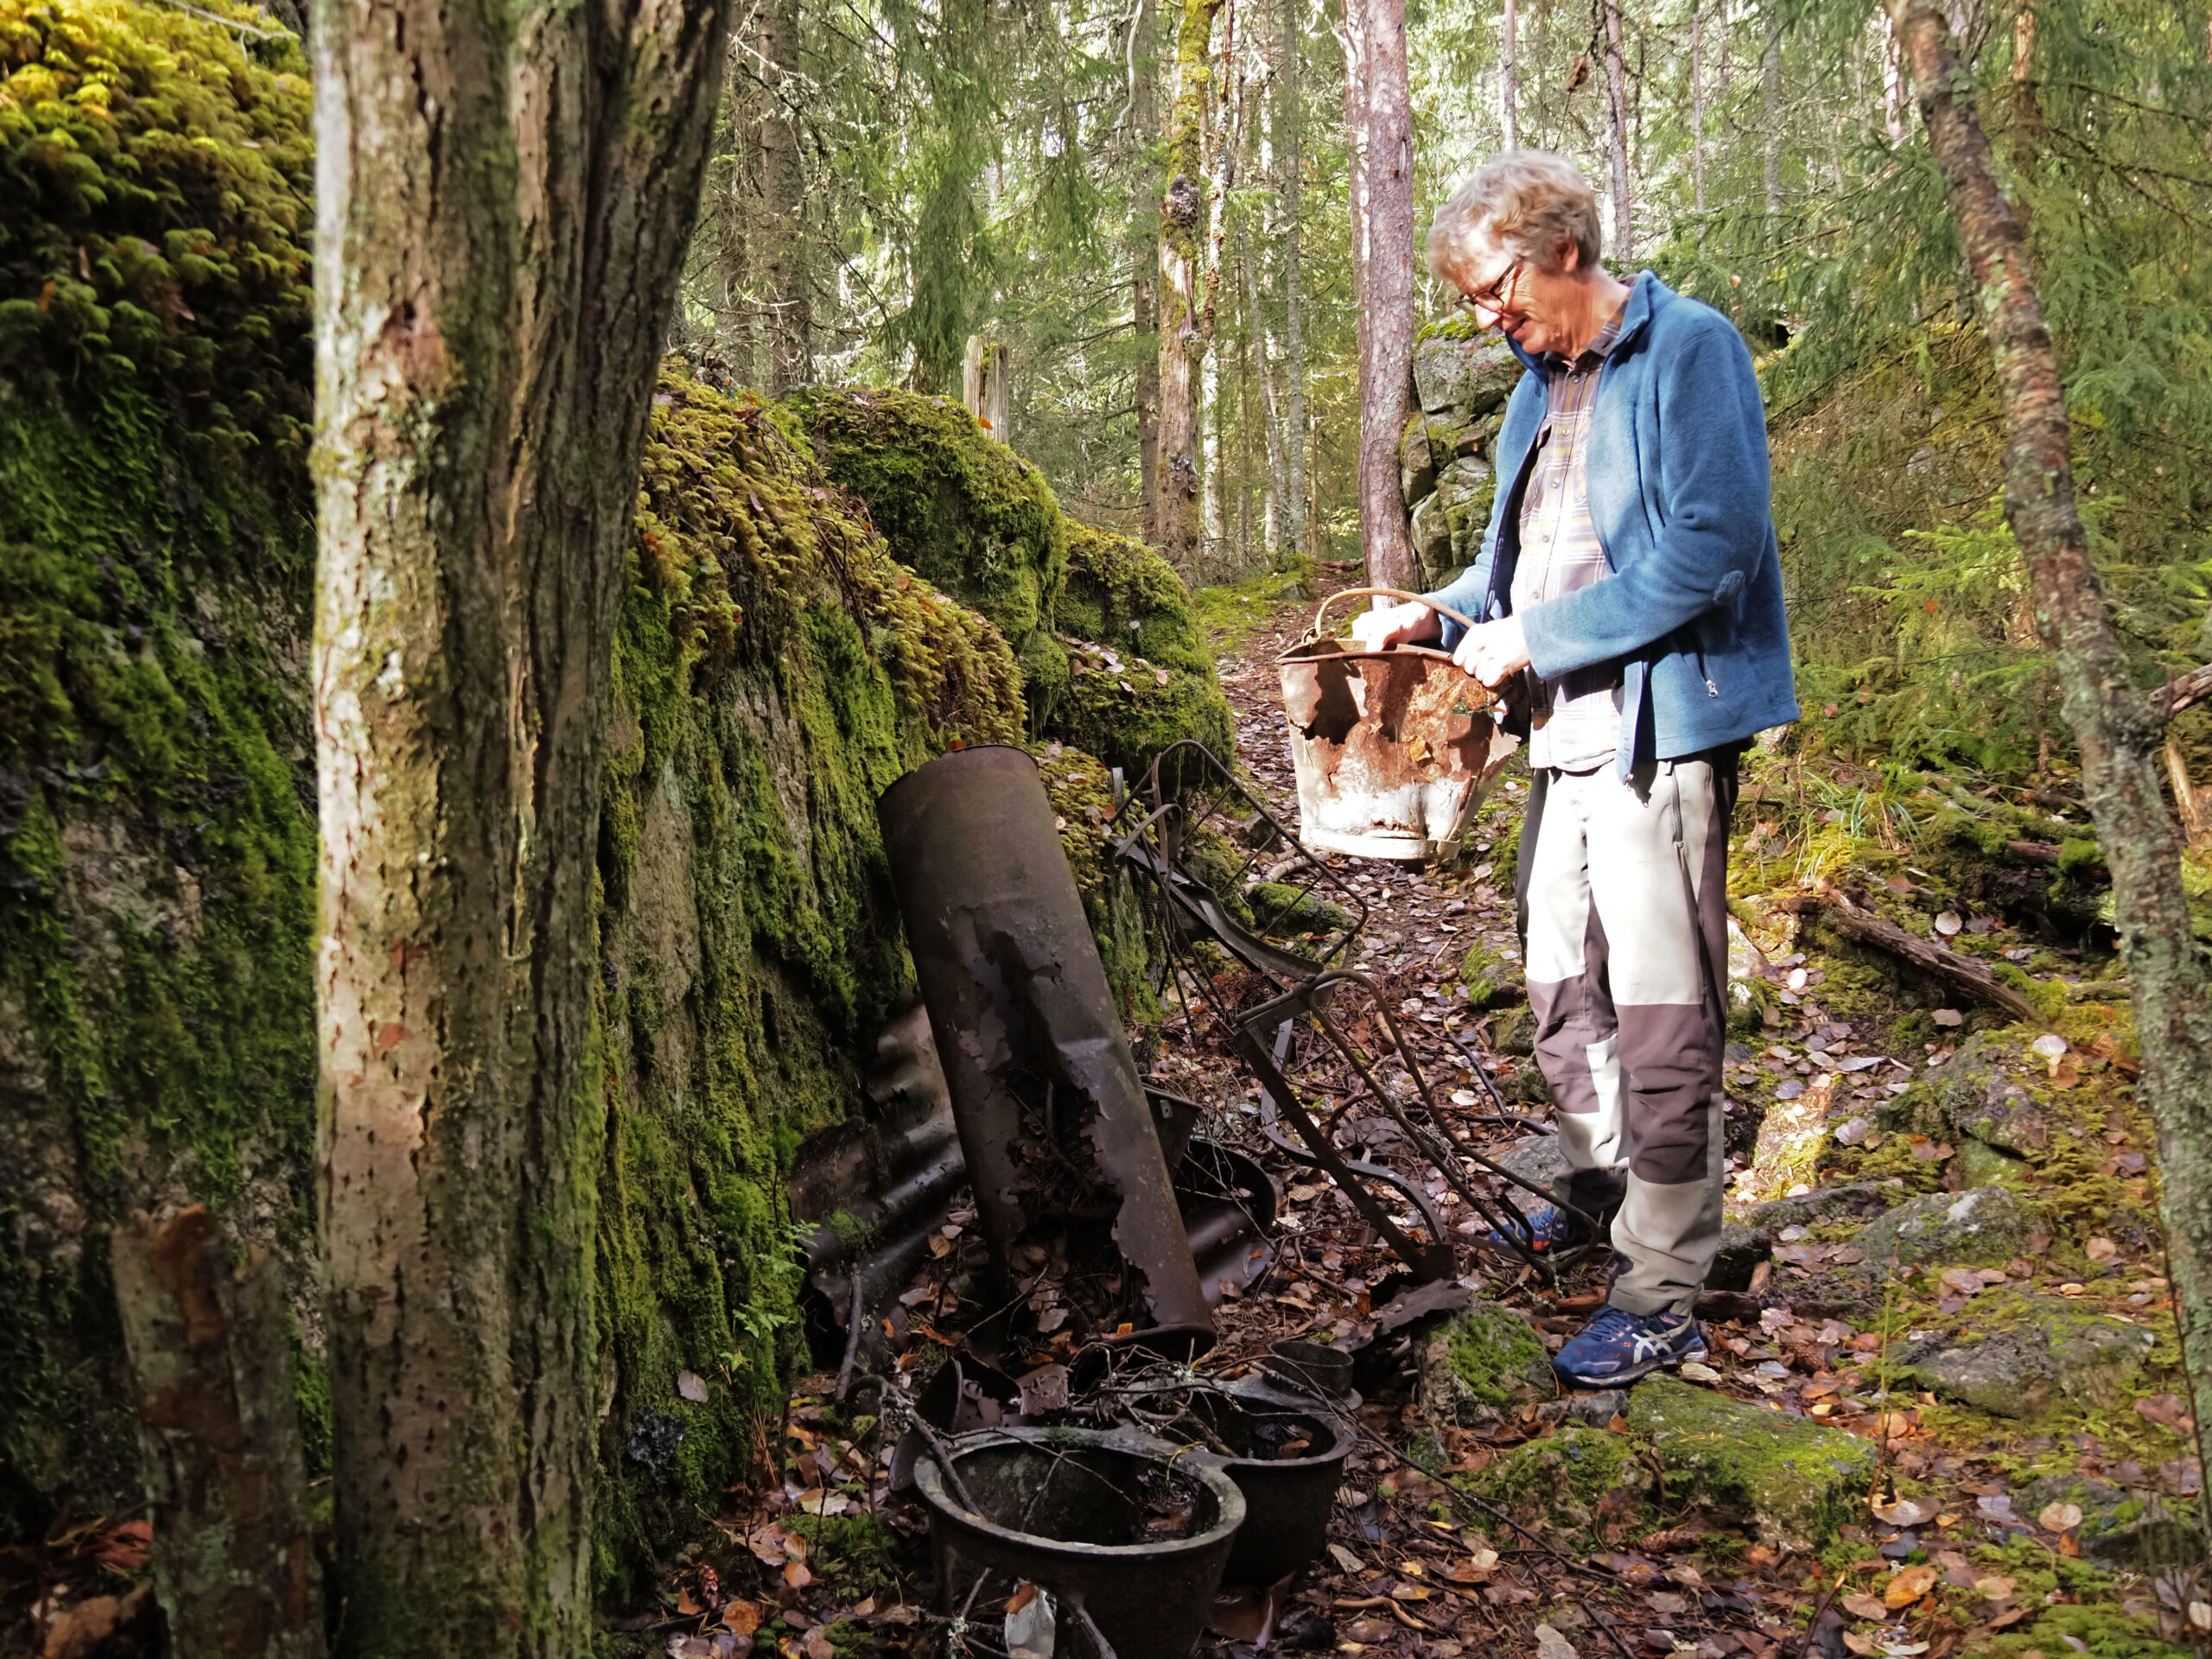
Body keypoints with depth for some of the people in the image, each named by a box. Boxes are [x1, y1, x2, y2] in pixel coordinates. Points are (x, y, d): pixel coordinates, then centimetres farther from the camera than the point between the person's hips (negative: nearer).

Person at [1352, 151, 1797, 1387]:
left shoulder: (1689, 350, -10)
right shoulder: (1543, 385, 16)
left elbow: (1713, 542, -20)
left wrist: (1538, 638, -18)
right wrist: (1440, 616, 6)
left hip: (1664, 726, -9)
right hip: (1570, 732, 9)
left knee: (1660, 1011, -3)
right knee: (1562, 987, 18)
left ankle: (1662, 1301, 7)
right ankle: (1601, 1192, 38)